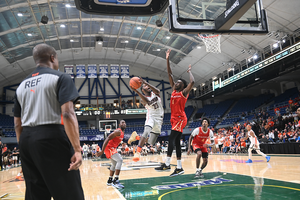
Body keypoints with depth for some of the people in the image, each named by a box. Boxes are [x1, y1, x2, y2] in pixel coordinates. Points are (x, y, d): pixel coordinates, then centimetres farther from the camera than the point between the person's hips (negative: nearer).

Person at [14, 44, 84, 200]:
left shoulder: (22, 85, 18)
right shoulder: (60, 78, -2)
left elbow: (17, 124, 17)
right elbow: (67, 114, -15)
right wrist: (77, 149, -18)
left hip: (26, 140, 7)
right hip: (52, 137, -7)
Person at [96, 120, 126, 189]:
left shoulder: (122, 133, 14)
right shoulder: (118, 131, -17)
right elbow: (108, 139, -25)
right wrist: (102, 151, -29)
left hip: (112, 148, 11)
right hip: (109, 148, -11)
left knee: (114, 164, 21)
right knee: (120, 160, -22)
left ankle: (110, 181, 34)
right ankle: (115, 181, -24)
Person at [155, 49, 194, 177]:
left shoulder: (184, 92, -3)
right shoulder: (174, 90, 15)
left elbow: (192, 82, -21)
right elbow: (170, 75, 14)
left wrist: (189, 71, -3)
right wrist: (167, 60, 10)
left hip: (180, 119, -8)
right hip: (175, 119, 8)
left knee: (171, 139, -16)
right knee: (176, 142, 7)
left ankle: (167, 164, -15)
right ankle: (179, 168, 11)